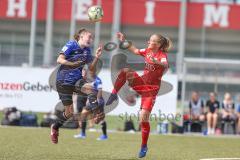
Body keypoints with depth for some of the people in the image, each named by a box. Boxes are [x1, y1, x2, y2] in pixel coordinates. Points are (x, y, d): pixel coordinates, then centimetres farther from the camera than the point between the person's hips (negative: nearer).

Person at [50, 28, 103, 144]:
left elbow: (91, 69, 10)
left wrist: (96, 57, -5)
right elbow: (59, 60, -19)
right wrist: (73, 64, -32)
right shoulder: (71, 45, -10)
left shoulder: (87, 51, 8)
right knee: (69, 112, -3)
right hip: (64, 81, -5)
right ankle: (55, 128, 21)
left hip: (77, 80, 5)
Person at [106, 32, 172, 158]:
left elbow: (165, 65, -38)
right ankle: (114, 95, -9)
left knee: (143, 118, -12)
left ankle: (144, 146, 4)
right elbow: (135, 50, 24)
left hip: (151, 89, -6)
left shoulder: (162, 55, -15)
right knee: (125, 71, -22)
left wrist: (157, 62, -58)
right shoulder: (148, 51, 4)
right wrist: (124, 41, 19)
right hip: (141, 83, 6)